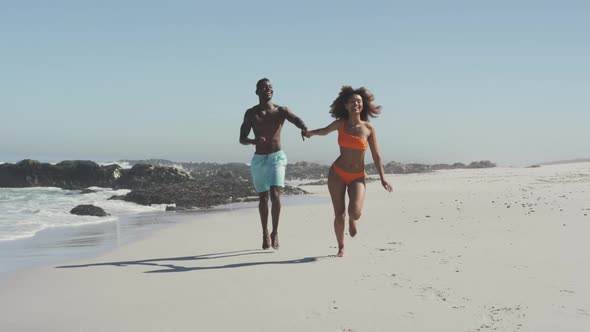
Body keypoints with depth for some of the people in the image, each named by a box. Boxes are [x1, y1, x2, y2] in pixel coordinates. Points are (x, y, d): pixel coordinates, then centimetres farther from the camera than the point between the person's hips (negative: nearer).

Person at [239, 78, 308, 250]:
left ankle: (275, 233, -2)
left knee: (275, 195, -17)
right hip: (258, 159, 2)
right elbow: (242, 139, 1)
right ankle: (265, 233, 26)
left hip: (277, 158, -1)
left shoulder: (281, 111, -1)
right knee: (263, 198, 9)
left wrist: (304, 128, -44)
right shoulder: (251, 113, 1)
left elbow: (296, 119, -20)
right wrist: (254, 141, -22)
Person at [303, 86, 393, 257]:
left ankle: (352, 220, 19)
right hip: (337, 173, 1)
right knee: (339, 214, -2)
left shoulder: (368, 128, -5)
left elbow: (376, 155, 0)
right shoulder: (340, 124, -3)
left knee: (355, 212, -20)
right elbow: (324, 131, 17)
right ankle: (341, 247, 21)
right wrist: (311, 132, -5)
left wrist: (382, 178, -3)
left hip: (357, 177, -1)